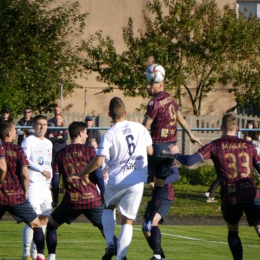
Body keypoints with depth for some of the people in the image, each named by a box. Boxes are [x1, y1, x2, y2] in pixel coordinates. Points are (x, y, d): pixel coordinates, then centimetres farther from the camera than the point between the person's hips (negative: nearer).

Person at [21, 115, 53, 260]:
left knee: (44, 219, 6)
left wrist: (52, 181, 16)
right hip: (33, 184, -8)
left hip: (46, 185, 8)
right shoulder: (28, 141, -5)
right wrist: (42, 171, -22)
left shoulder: (48, 143, 18)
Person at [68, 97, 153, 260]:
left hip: (117, 180, -1)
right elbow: (150, 151, 13)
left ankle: (110, 244, 7)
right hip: (137, 182, 1)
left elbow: (97, 162, -12)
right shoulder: (140, 128, 2)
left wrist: (79, 176, 0)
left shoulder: (109, 135, -8)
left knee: (108, 207, 26)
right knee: (128, 221, 6)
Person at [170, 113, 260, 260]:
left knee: (233, 232, 22)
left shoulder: (215, 146, 3)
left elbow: (190, 161, -4)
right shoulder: (248, 145, 11)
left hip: (229, 198, 0)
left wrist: (176, 154, 15)